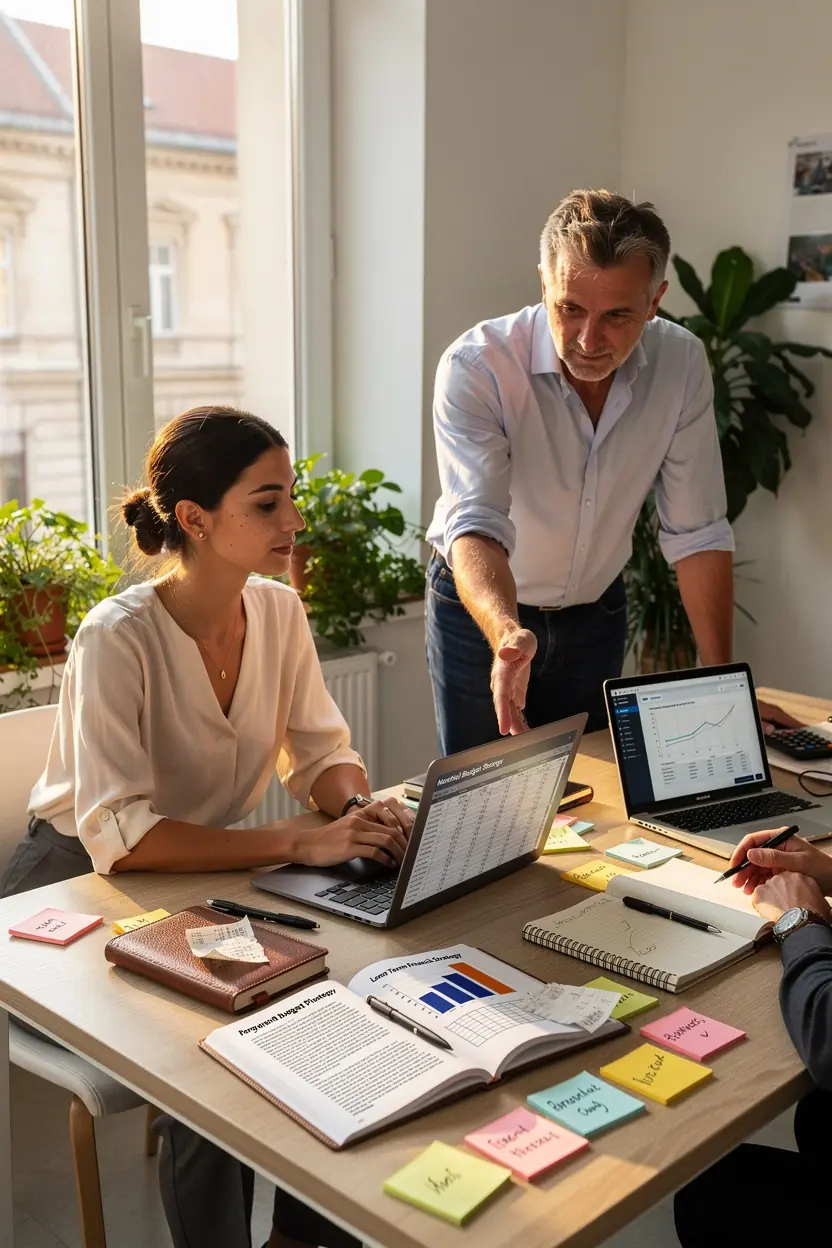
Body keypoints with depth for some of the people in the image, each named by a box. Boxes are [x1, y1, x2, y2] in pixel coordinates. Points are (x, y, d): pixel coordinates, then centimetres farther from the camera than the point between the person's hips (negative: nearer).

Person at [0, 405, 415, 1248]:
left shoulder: (278, 611, -7)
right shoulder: (118, 638, -26)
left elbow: (320, 753, 0)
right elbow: (118, 838, -32)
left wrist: (362, 808, -23)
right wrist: (301, 845, -38)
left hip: (204, 872, 6)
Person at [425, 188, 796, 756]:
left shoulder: (681, 363, -16)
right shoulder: (475, 367, -26)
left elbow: (696, 533, -11)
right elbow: (475, 524, -36)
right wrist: (507, 634, -55)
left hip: (597, 611, 3)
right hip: (481, 610, -3)